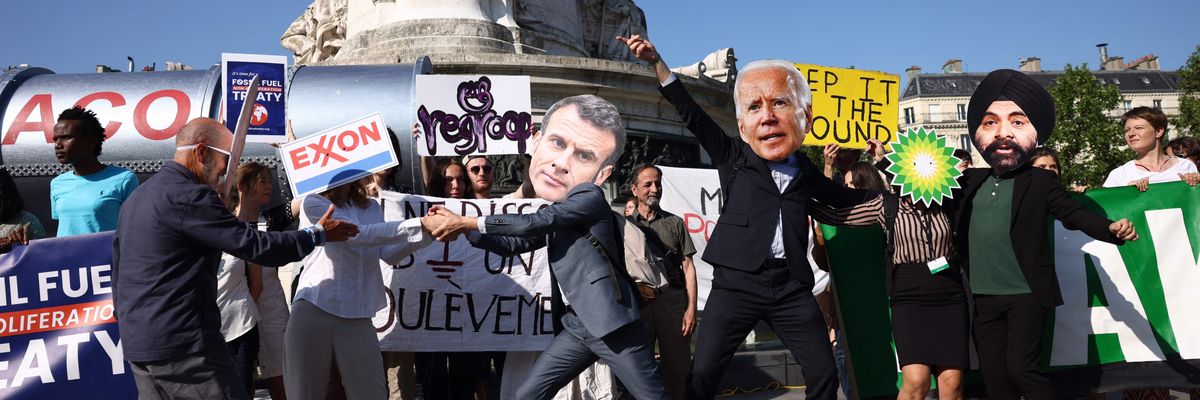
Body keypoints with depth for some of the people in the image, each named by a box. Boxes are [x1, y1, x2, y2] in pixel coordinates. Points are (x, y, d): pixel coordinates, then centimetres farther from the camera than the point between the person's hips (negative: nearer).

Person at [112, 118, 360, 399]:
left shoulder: (136, 197, 15)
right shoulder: (190, 196, -15)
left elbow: (118, 273, 20)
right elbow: (254, 246, -16)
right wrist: (318, 234, -5)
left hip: (136, 342, 10)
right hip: (182, 344, -10)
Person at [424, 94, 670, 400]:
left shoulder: (591, 197, -15)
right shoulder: (558, 214, 12)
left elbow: (533, 223, -21)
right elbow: (514, 244, 22)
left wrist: (465, 221, -11)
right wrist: (462, 229, 8)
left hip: (612, 325, -8)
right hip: (575, 326, 8)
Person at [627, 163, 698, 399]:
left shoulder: (675, 223, 12)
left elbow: (688, 267, 7)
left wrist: (691, 308, -3)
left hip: (673, 300, 1)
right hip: (638, 302, 0)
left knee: (678, 366, 3)